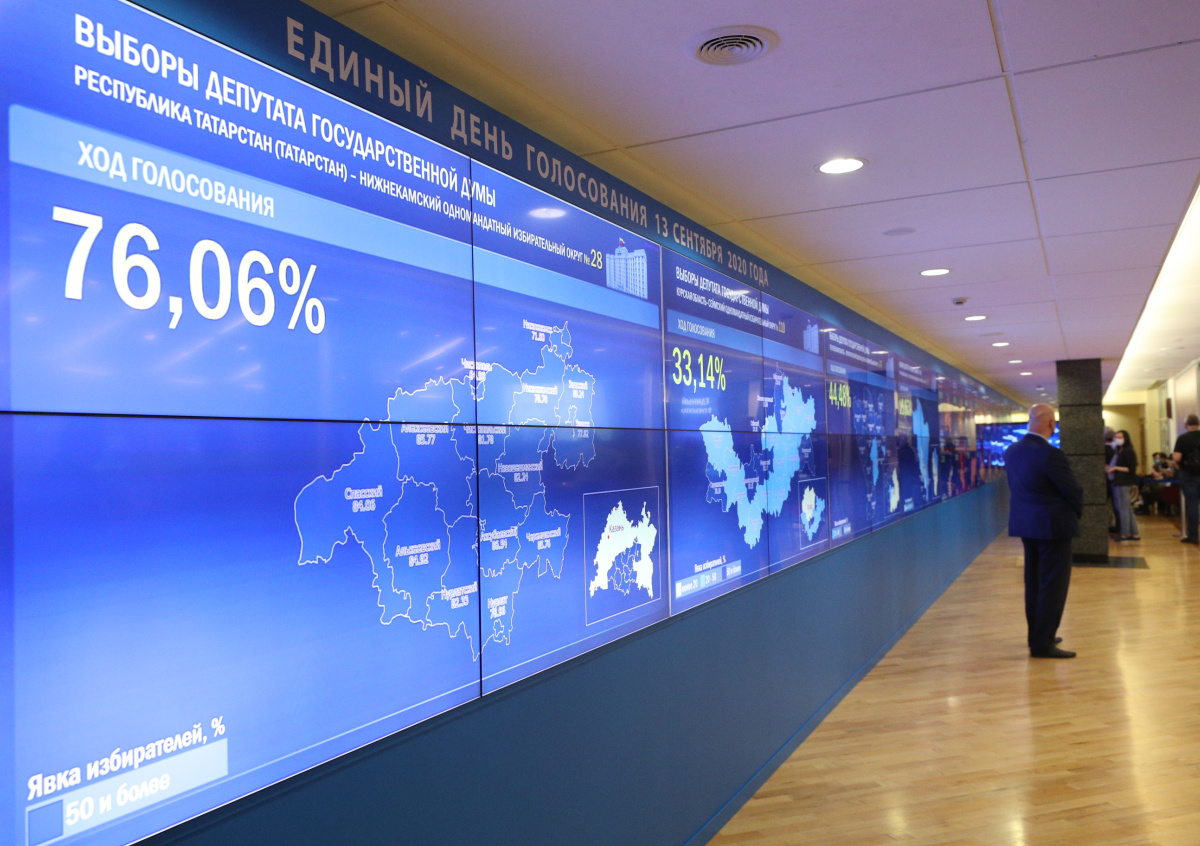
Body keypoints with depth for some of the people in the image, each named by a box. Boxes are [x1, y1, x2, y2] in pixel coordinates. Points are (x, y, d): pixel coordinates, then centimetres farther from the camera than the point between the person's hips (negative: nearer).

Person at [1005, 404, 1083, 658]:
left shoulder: (1011, 451, 2)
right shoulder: (1051, 455, -22)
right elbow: (1074, 491, -14)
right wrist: (1075, 513, 7)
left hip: (1024, 524, 8)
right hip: (1053, 525, -8)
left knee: (1034, 582, 17)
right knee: (1053, 585, 0)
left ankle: (1038, 635, 27)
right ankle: (1042, 644, 2)